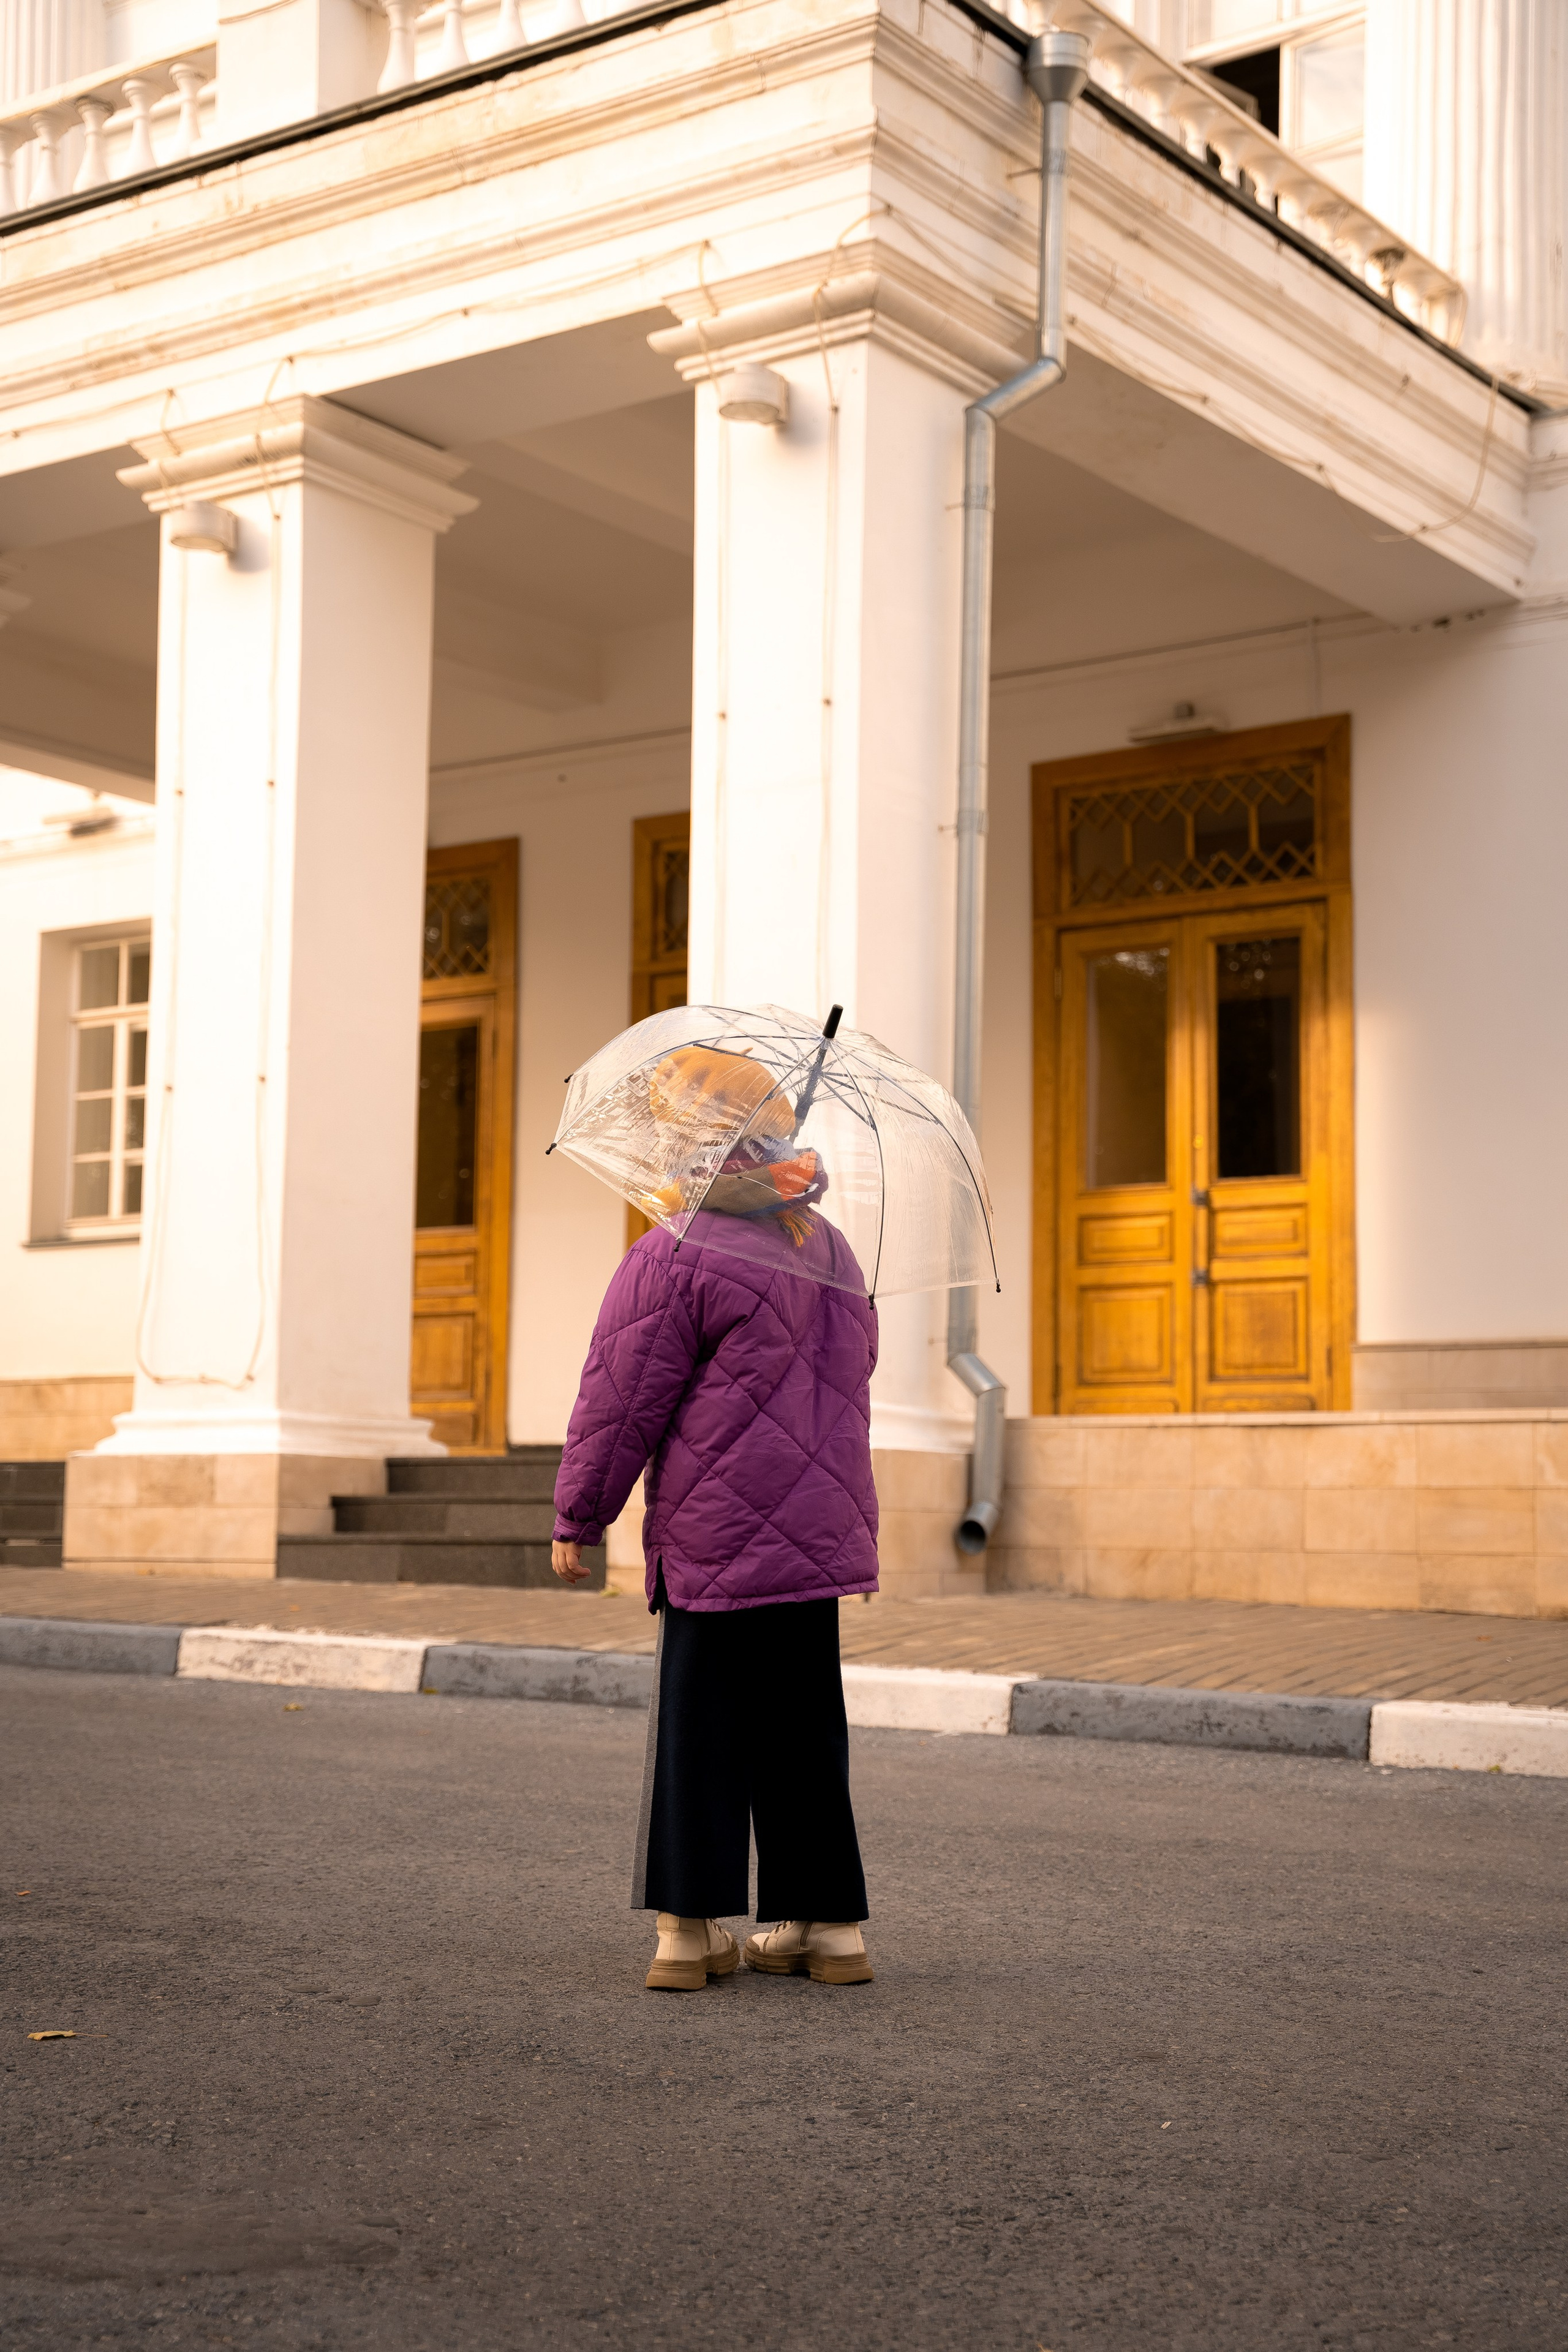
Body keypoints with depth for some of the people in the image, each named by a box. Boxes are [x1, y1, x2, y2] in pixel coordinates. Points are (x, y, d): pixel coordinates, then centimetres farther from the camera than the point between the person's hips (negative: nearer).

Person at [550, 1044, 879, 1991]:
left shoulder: (674, 1259, -12)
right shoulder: (832, 1249, 14)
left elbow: (620, 1406, -10)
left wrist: (577, 1520, -1)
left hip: (721, 1538, -7)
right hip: (823, 1525, 7)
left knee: (703, 1727, 0)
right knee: (801, 1728, 13)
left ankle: (696, 1924, 2)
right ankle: (829, 1923, 16)